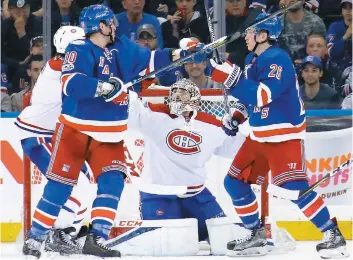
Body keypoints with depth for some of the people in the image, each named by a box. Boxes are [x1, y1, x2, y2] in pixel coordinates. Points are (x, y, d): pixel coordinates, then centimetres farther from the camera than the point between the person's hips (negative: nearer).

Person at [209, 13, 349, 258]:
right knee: (235, 182, 9)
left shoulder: (278, 60, -20)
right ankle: (256, 236, 19)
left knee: (295, 189, -19)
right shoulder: (253, 59, 10)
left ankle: (333, 235, -10)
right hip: (259, 136, 10)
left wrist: (231, 77, -34)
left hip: (285, 136, -10)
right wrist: (237, 117, 12)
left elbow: (262, 95, -32)